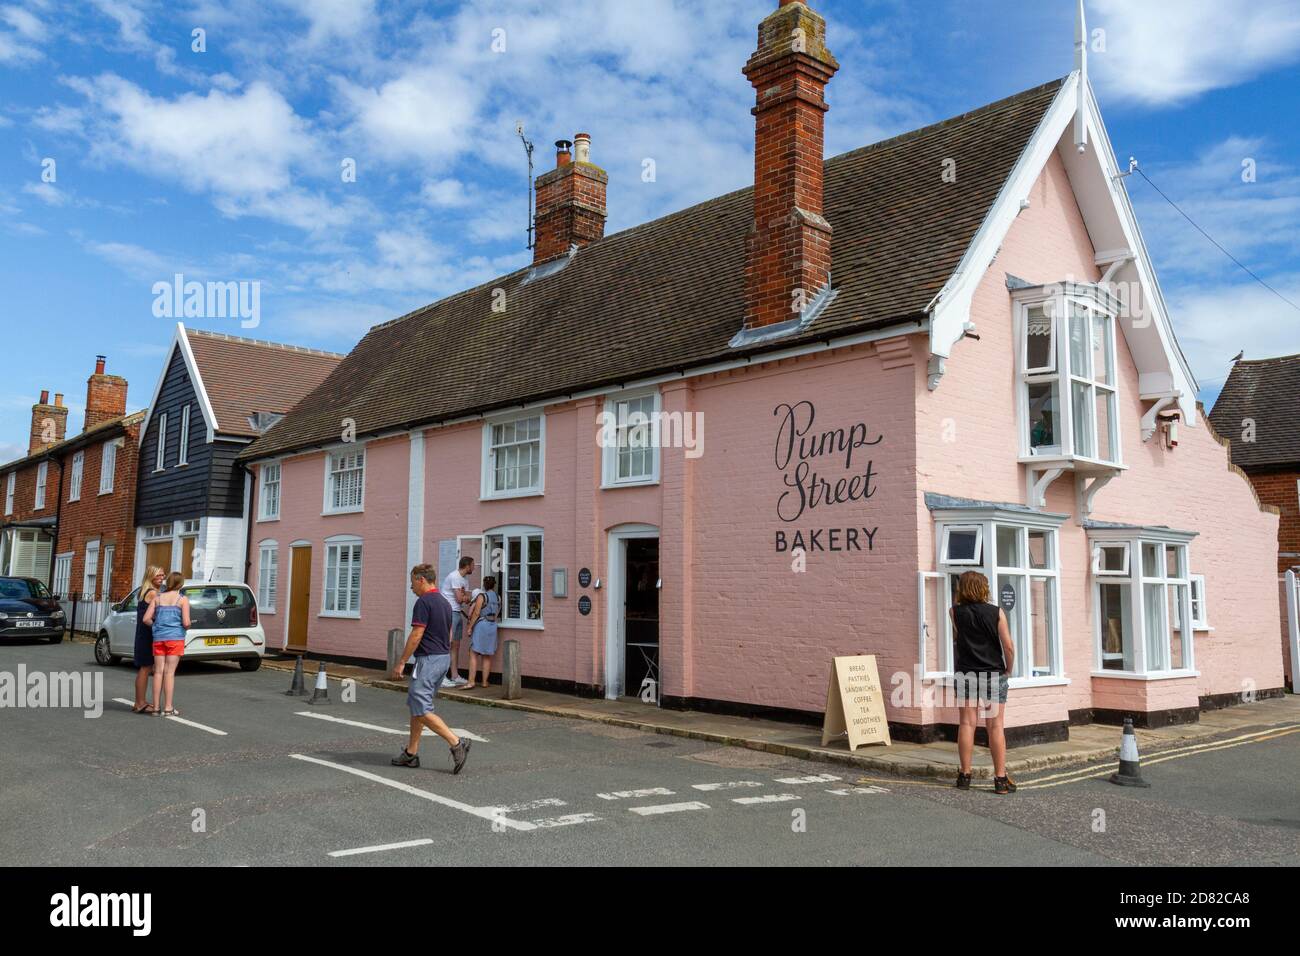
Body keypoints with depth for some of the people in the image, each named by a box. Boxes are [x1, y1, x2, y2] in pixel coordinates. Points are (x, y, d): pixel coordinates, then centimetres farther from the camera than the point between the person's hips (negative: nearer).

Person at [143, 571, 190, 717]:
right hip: (175, 638, -3)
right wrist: (187, 626, 11)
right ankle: (168, 708, -1)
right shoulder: (183, 600, -3)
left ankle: (156, 707, 7)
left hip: (158, 638, 3)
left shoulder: (158, 598, 8)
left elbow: (146, 619, 3)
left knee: (159, 672, 5)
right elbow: (186, 622, -10)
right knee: (170, 672, -2)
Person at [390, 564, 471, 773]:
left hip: (428, 659, -10)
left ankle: (456, 743, -15)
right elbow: (448, 636, 19)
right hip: (444, 658, 10)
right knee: (416, 706, 16)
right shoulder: (444, 603, 15)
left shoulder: (424, 602, -14)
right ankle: (411, 753, 18)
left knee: (421, 710, -9)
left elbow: (416, 635, -18)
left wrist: (401, 662, -14)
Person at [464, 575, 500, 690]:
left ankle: (471, 682, -11)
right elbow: (496, 613, 11)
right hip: (493, 626, 6)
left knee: (474, 654, -5)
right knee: (487, 657, 10)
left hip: (481, 625, -5)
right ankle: (485, 682, 11)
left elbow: (476, 613, -12)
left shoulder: (482, 596, -8)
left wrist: (470, 627, -7)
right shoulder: (498, 597, 8)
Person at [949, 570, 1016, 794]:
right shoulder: (996, 612, -5)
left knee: (967, 724, 5)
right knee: (995, 727, 1)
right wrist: (1008, 669, 7)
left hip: (966, 673, 1)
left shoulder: (956, 612, -1)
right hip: (994, 674, -1)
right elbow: (1009, 647, -7)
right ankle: (1001, 779, 1)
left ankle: (965, 776, 8)